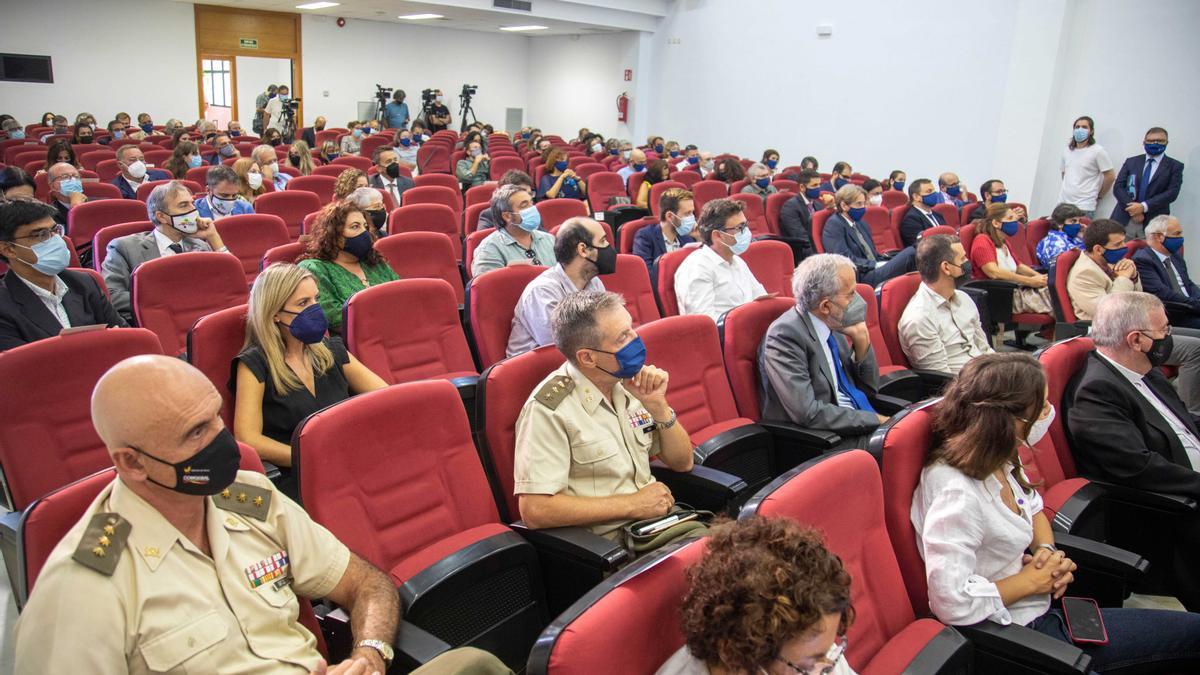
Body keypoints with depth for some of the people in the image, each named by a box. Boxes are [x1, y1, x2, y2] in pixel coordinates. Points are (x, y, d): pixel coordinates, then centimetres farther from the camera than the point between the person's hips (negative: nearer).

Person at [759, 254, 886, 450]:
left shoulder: (831, 325, 8)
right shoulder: (785, 335, -16)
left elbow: (868, 387, 15)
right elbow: (808, 414, -23)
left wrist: (861, 341, -2)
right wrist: (876, 420, -17)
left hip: (857, 426, 8)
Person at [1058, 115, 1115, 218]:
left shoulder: (1098, 151, -4)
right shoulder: (1067, 150, 13)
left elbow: (1110, 176, -3)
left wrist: (1098, 196, 4)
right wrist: (1068, 189, 16)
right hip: (1063, 203, 6)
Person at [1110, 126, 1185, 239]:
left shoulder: (1175, 166, 7)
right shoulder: (1131, 162, 13)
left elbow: (1172, 192, -5)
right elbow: (1118, 187, 3)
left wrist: (1144, 207, -16)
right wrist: (1132, 210, -12)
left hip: (1153, 222, -2)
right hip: (1125, 219, 2)